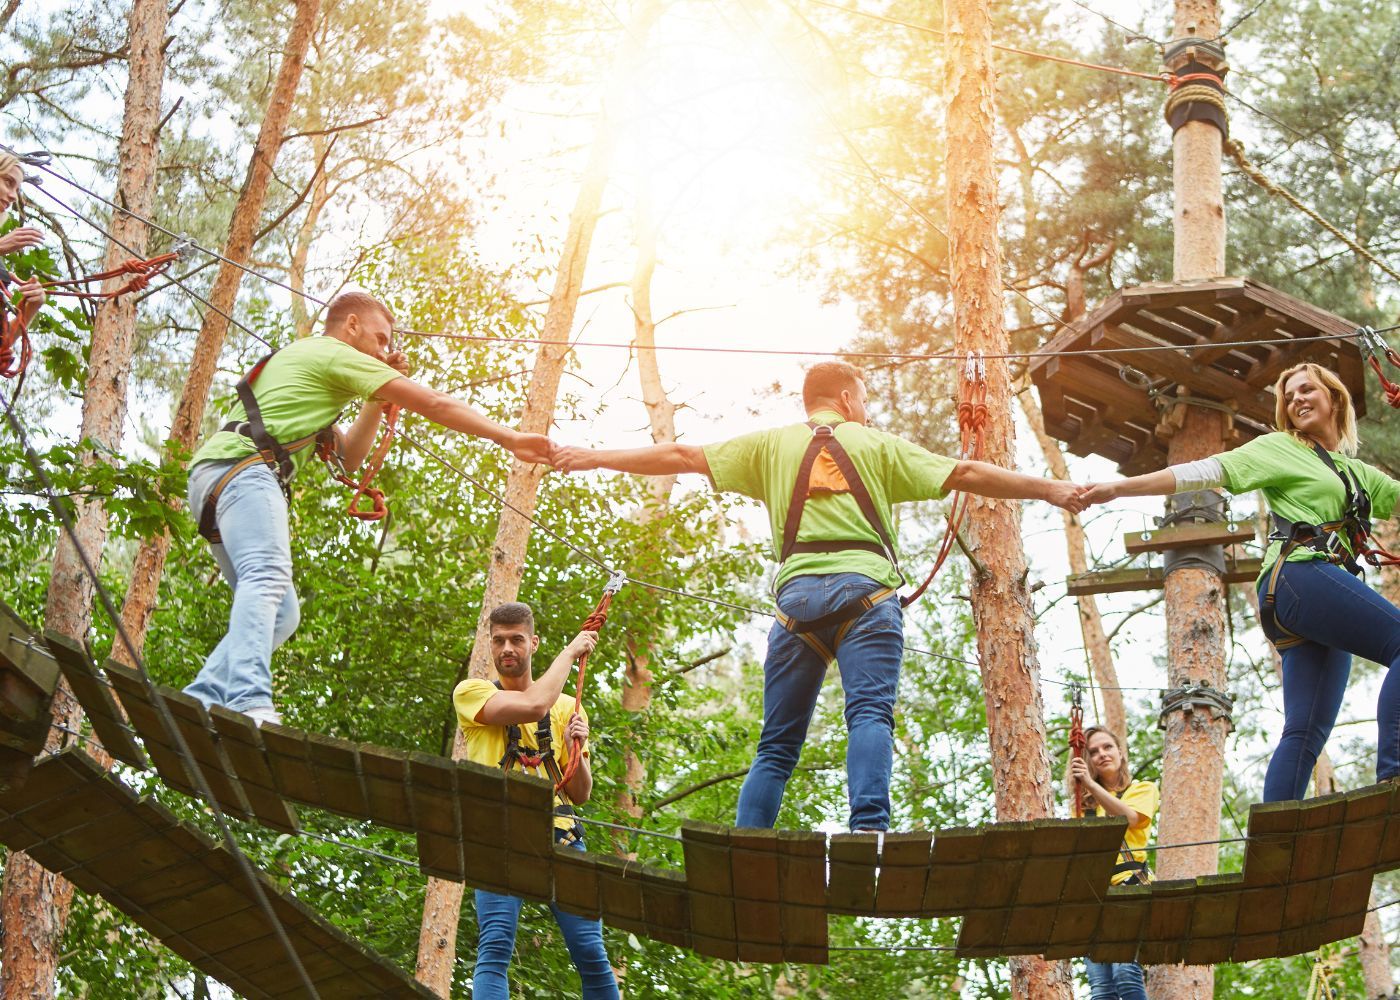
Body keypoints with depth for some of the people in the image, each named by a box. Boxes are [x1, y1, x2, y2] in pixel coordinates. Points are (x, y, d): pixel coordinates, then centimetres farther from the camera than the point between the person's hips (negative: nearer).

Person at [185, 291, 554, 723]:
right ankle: (249, 702, -51)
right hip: (242, 466, -10)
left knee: (280, 613, 7)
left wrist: (377, 399, 28)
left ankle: (200, 702, -3)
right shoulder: (336, 355, 6)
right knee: (267, 578, -30)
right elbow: (434, 404, 1)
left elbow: (348, 457, 36)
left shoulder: (301, 363, 36)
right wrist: (510, 439, 3)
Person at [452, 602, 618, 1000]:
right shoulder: (471, 693, 6)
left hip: (560, 836, 3)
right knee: (495, 947, -18)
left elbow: (581, 794, 16)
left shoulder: (567, 707, 18)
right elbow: (533, 705, -14)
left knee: (590, 950, -7)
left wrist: (576, 750, -4)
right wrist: (570, 651, -1)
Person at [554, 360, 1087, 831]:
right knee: (870, 714, -15)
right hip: (866, 589, -2)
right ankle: (869, 829, -37)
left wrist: (595, 457, 32)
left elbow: (683, 456, 23)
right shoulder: (877, 444, 17)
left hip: (798, 593, 2)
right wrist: (1049, 489, 17)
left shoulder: (771, 444, 21)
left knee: (777, 743, 5)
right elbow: (965, 475, 12)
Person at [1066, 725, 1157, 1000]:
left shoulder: (1142, 789, 15)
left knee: (1125, 973, -24)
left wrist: (1091, 784, -18)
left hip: (1129, 886, -4)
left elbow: (1129, 817, -8)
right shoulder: (1085, 804, 25)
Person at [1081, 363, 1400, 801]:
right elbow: (1205, 472, 4)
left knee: (1306, 732, -5)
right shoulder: (1280, 448, 11)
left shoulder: (1358, 473, 30)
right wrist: (1120, 488, -4)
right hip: (1301, 573, -7)